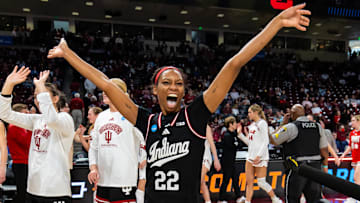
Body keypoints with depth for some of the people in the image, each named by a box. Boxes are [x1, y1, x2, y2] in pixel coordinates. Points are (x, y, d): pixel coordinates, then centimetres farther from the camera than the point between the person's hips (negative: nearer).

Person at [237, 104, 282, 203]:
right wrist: (240, 133, 11)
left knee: (261, 183, -3)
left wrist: (259, 155, -20)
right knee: (249, 182, 5)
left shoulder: (262, 123, -8)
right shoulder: (252, 125, 16)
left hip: (261, 158, -8)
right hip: (250, 157, 8)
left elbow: (265, 141, -14)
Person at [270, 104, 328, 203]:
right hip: (315, 167, 5)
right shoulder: (318, 126, 7)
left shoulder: (290, 127, -10)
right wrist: (324, 167, 16)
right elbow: (324, 150, 8)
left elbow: (273, 140, -2)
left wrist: (283, 124, 5)